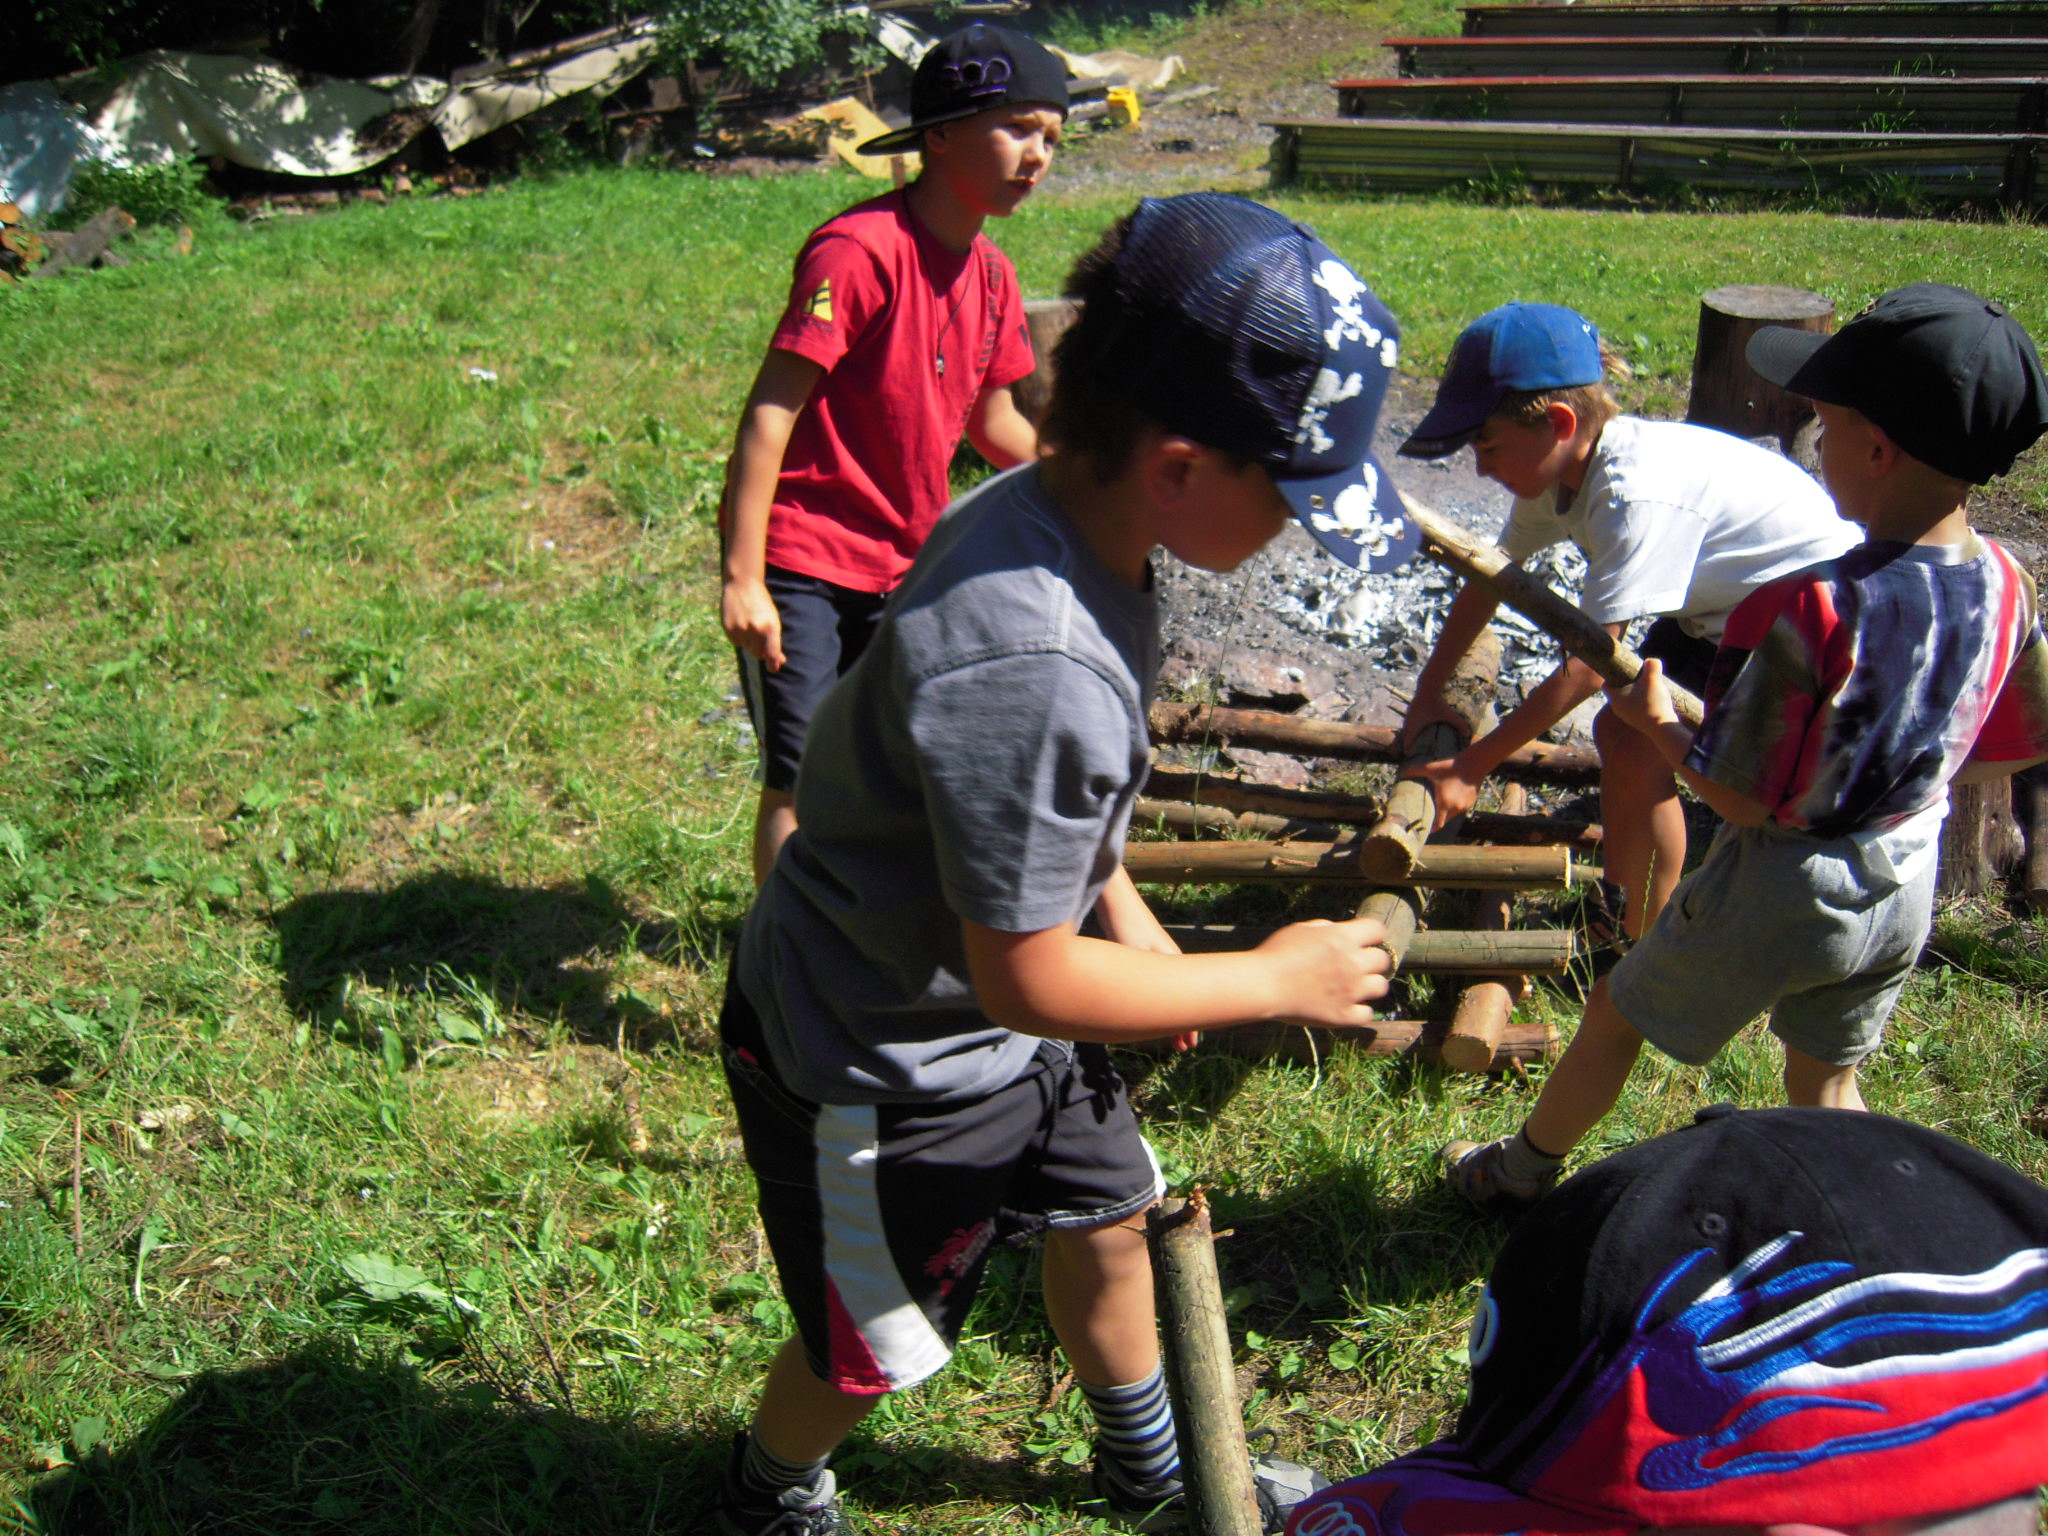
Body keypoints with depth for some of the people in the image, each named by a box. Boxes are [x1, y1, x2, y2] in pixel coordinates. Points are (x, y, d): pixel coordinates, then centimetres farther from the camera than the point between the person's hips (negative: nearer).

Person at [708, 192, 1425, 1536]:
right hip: (888, 1062, -8)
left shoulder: (1052, 515, -10)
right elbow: (1027, 981, -30)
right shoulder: (1027, 667, -40)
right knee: (869, 1349, 17)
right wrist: (1276, 980, -19)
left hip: (997, 1006, 9)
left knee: (1109, 1220, 26)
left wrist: (1121, 908, 7)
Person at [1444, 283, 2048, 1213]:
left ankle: (1523, 1173, 40)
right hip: (1903, 893, 6)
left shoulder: (1812, 610, -32)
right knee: (1824, 1084, 26)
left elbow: (1741, 796, -25)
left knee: (1614, 1020, 19)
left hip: (1778, 890, -5)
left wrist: (1657, 724, -8)